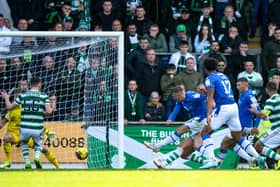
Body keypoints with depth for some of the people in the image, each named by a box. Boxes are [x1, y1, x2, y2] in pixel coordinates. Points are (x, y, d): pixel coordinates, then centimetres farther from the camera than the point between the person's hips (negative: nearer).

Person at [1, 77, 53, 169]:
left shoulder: (23, 95, 3)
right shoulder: (43, 96, 1)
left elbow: (9, 107, 9)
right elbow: (48, 111, -10)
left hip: (25, 127, 1)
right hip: (37, 129, -1)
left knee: (23, 143, 31)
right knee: (39, 144, 27)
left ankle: (27, 163, 13)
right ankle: (37, 157, -4)